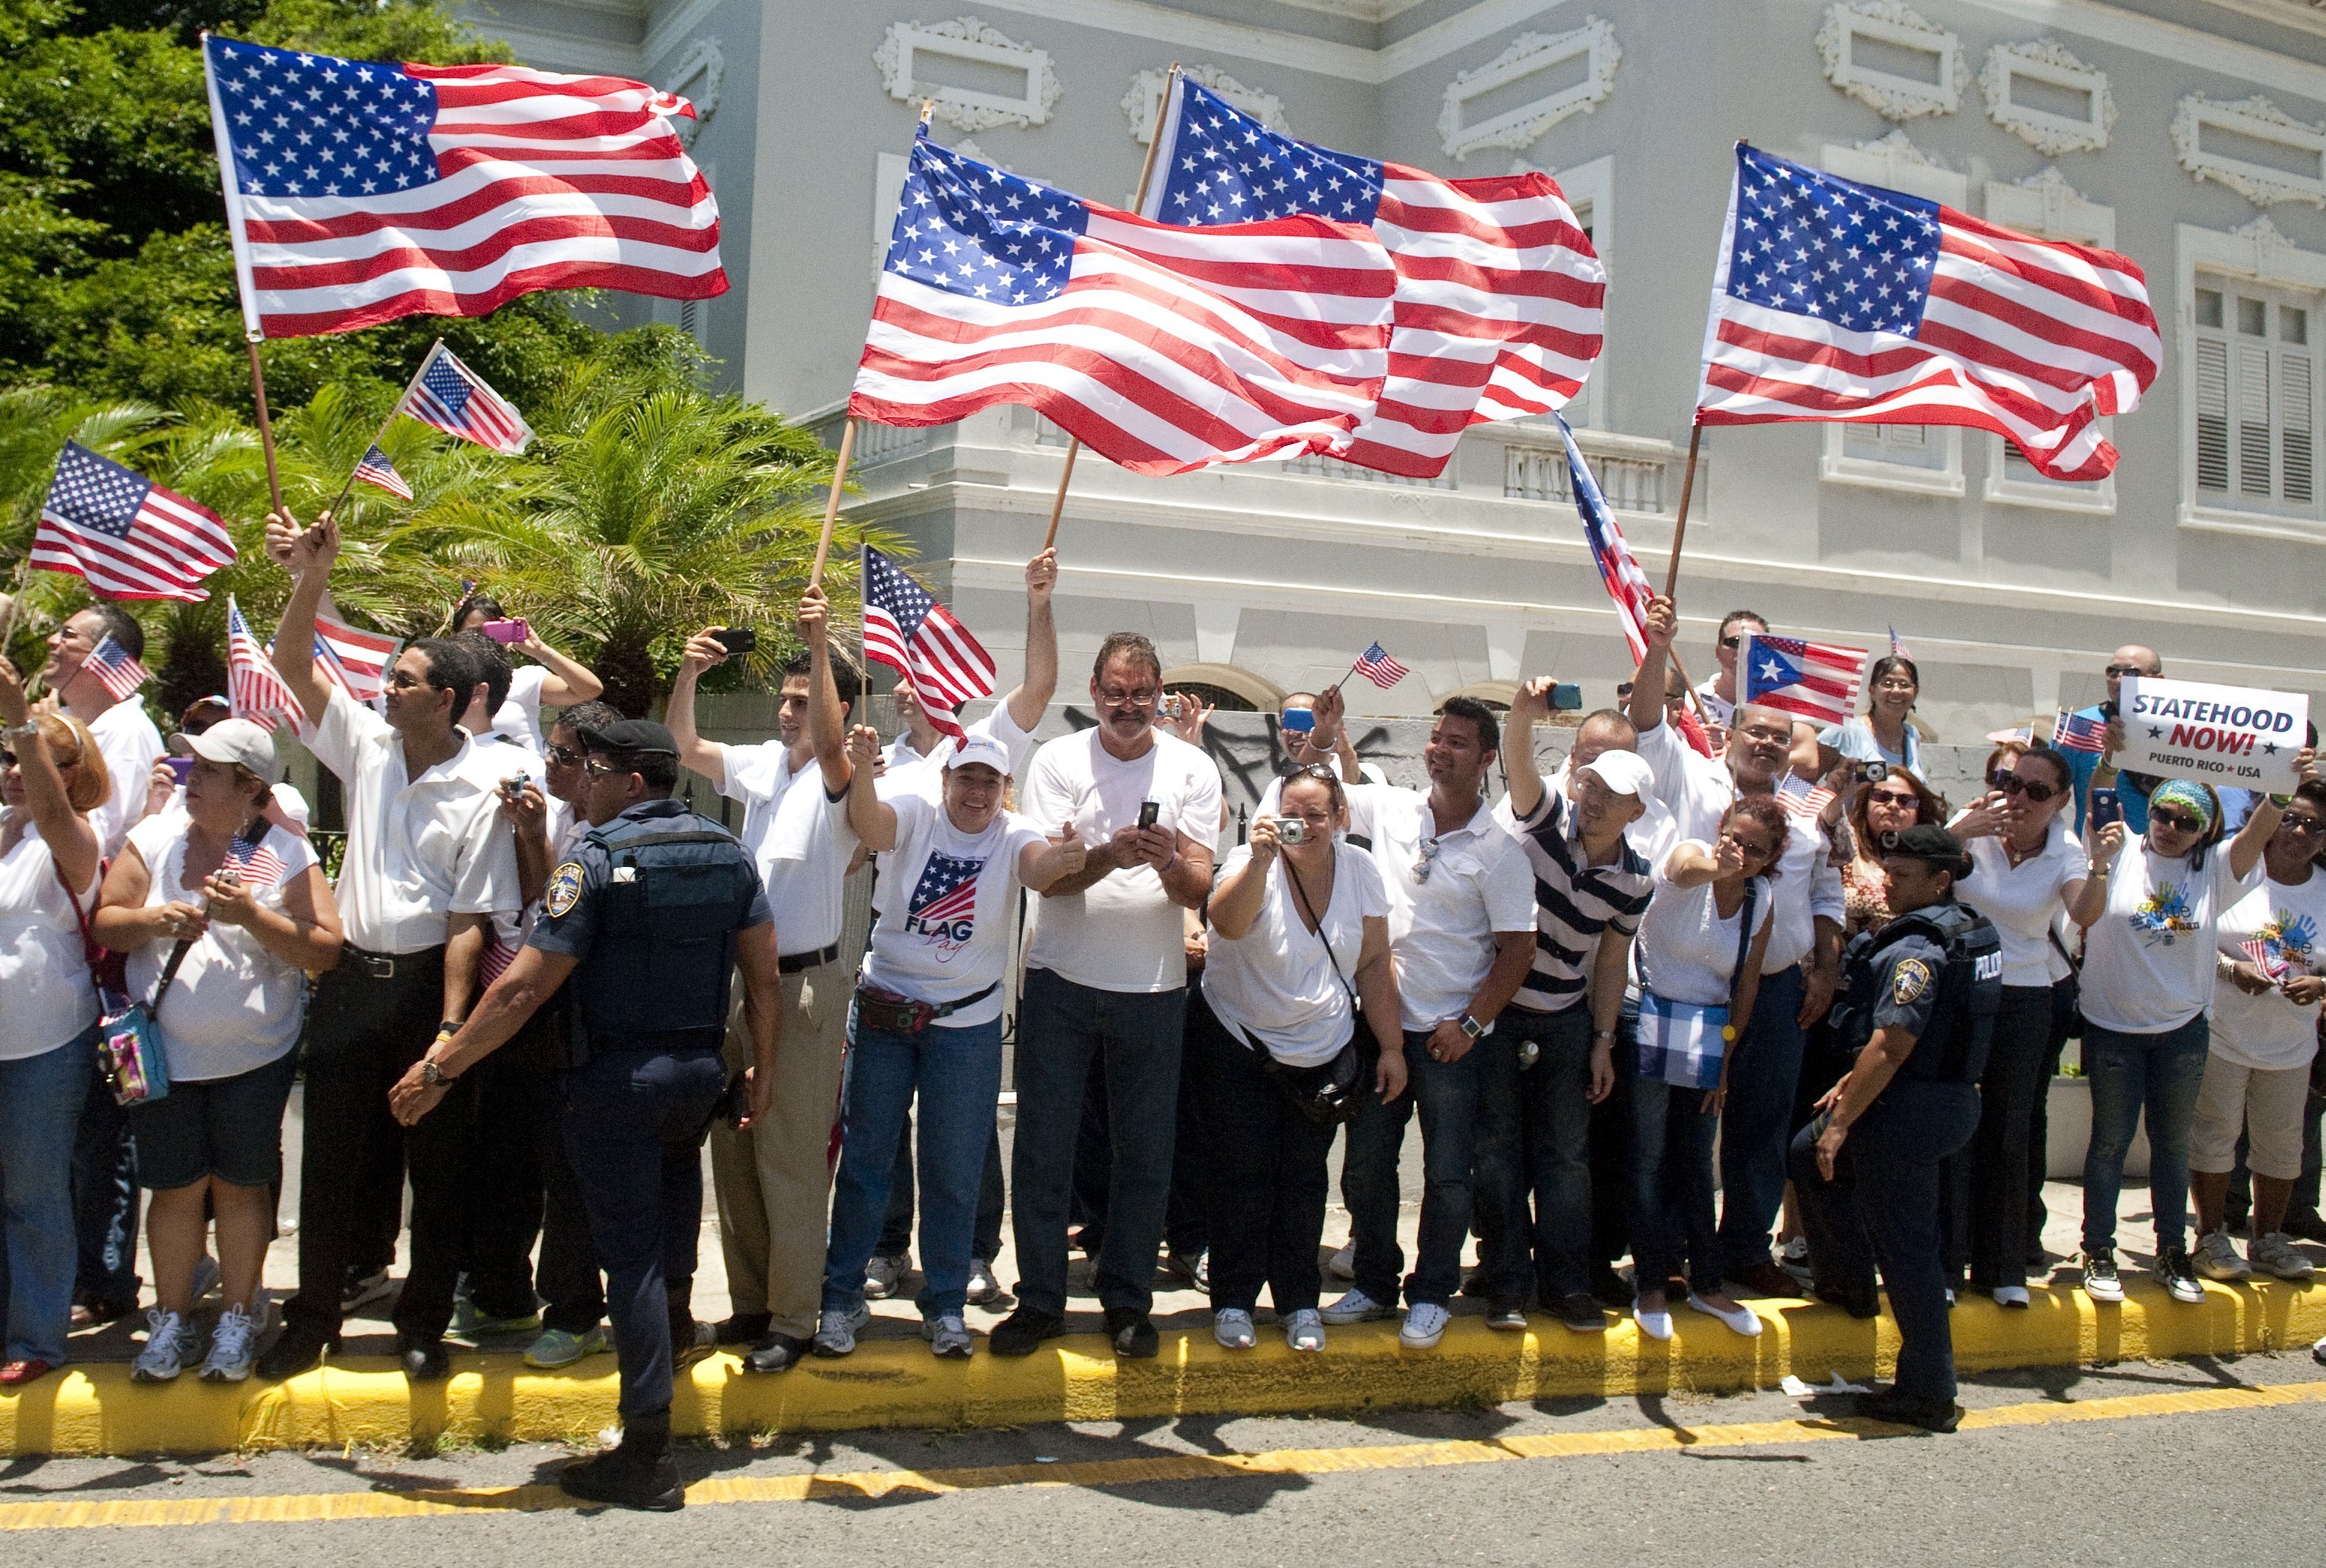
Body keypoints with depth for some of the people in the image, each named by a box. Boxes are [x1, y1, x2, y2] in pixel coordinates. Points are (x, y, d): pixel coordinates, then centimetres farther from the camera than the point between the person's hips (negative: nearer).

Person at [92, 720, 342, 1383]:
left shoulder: (287, 854, -4)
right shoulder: (153, 839, 3)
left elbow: (326, 950, -10)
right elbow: (104, 924, 2)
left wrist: (253, 916, -21)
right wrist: (151, 920, -17)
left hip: (256, 1058, -1)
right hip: (165, 1055, 2)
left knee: (240, 1185, 6)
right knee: (178, 1188, 5)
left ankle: (237, 1319, 20)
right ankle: (171, 1319, 21)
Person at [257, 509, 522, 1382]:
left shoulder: (478, 796, -11)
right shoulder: (368, 747, 4)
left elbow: (471, 921, -14)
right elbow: (295, 667, 0)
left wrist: (450, 1027, -19)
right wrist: (310, 580, -15)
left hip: (427, 982, -4)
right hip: (350, 979, 4)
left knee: (437, 1163, 5)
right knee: (330, 1154, 10)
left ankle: (424, 1324, 19)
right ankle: (312, 1318, 23)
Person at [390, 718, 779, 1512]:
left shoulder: (597, 859, -12)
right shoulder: (729, 852, 4)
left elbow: (525, 987, -15)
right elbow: (764, 977, 6)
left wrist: (439, 1069, -8)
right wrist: (763, 1067, 18)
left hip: (616, 1080, -6)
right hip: (702, 1072, 6)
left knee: (630, 1253, 0)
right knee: (677, 1157, 39)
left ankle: (647, 1457, 4)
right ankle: (676, 1314, 35)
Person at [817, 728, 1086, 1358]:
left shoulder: (1013, 836, -7)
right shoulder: (916, 816, -7)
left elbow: (1040, 868, -28)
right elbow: (869, 826, -28)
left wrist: (1061, 860, -53)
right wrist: (861, 773, -50)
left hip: (967, 1023, 0)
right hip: (884, 1009, 0)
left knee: (954, 1170, 8)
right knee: (865, 1154, 9)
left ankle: (945, 1305, 24)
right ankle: (842, 1297, 23)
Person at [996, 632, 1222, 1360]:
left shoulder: (1192, 769, 2)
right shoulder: (1057, 761, -1)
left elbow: (1197, 889, -4)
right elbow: (1046, 875, -9)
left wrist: (1169, 863, -26)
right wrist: (1110, 854, -27)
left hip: (1152, 988, 1)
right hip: (1059, 981, -1)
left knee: (1145, 1155, 7)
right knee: (1042, 1148, 4)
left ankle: (1127, 1301, 21)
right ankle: (1039, 1300, 17)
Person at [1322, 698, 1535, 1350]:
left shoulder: (1498, 849, -7)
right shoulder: (1389, 808, 2)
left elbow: (1519, 948, -6)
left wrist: (1471, 1023, -12)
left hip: (1450, 1035, -3)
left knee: (1447, 1174, 3)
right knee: (1365, 1166, 10)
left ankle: (1431, 1296, 18)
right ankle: (1374, 1284, 27)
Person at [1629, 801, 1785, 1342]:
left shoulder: (1762, 900, 0)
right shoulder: (1689, 857, -14)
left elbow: (1746, 986, 6)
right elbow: (1688, 868, -41)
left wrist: (1726, 1060, 4)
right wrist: (1715, 867, -64)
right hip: (1649, 1026, -5)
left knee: (1697, 1161, 13)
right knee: (1650, 1159, -1)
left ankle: (1706, 1282, 23)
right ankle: (1652, 1285, 9)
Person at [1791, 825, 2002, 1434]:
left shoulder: (1917, 948, -21)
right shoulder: (1971, 932, 10)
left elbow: (1890, 1047, -25)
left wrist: (1840, 1123, -18)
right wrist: (1854, 1083, 21)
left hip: (1910, 1110, -10)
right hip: (1955, 1097, 10)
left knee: (1905, 1246, 0)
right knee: (1808, 1154, 26)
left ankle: (1929, 1394, 9)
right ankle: (1849, 1283, 32)